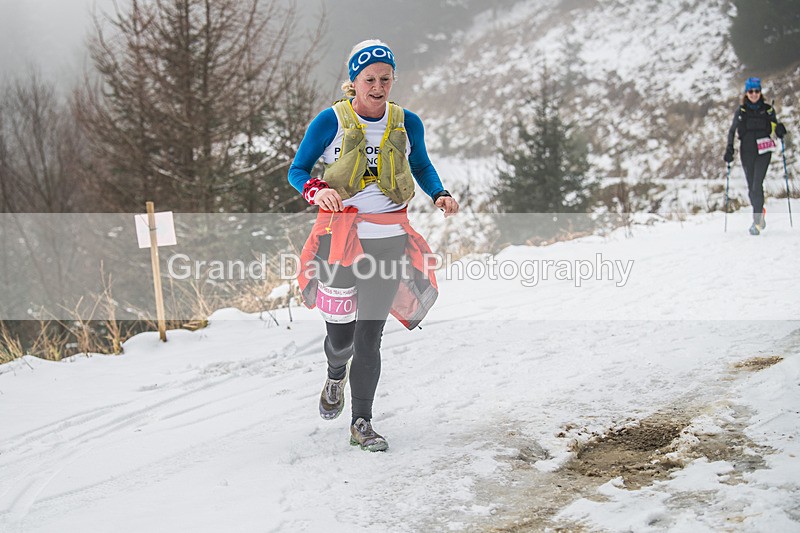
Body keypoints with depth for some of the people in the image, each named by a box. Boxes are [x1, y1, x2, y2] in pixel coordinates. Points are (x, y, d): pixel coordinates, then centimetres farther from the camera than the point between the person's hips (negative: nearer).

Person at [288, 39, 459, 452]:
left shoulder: (407, 123, 4)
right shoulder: (331, 121, -4)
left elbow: (422, 167, 20)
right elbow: (297, 170, 0)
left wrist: (439, 195, 0)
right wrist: (315, 190, -23)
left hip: (389, 240, 2)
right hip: (340, 235, -2)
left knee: (369, 337, 1)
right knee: (341, 337, 1)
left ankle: (362, 424, 12)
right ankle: (336, 374, 38)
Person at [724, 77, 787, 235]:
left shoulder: (767, 109, 4)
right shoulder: (740, 111, 6)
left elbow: (775, 126, 10)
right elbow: (732, 131, 12)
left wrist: (779, 130, -14)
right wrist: (729, 149, 1)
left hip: (763, 151, -2)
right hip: (746, 152, 2)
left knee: (757, 185, -15)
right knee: (751, 187, 6)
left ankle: (757, 221, -14)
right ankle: (760, 212, 30)